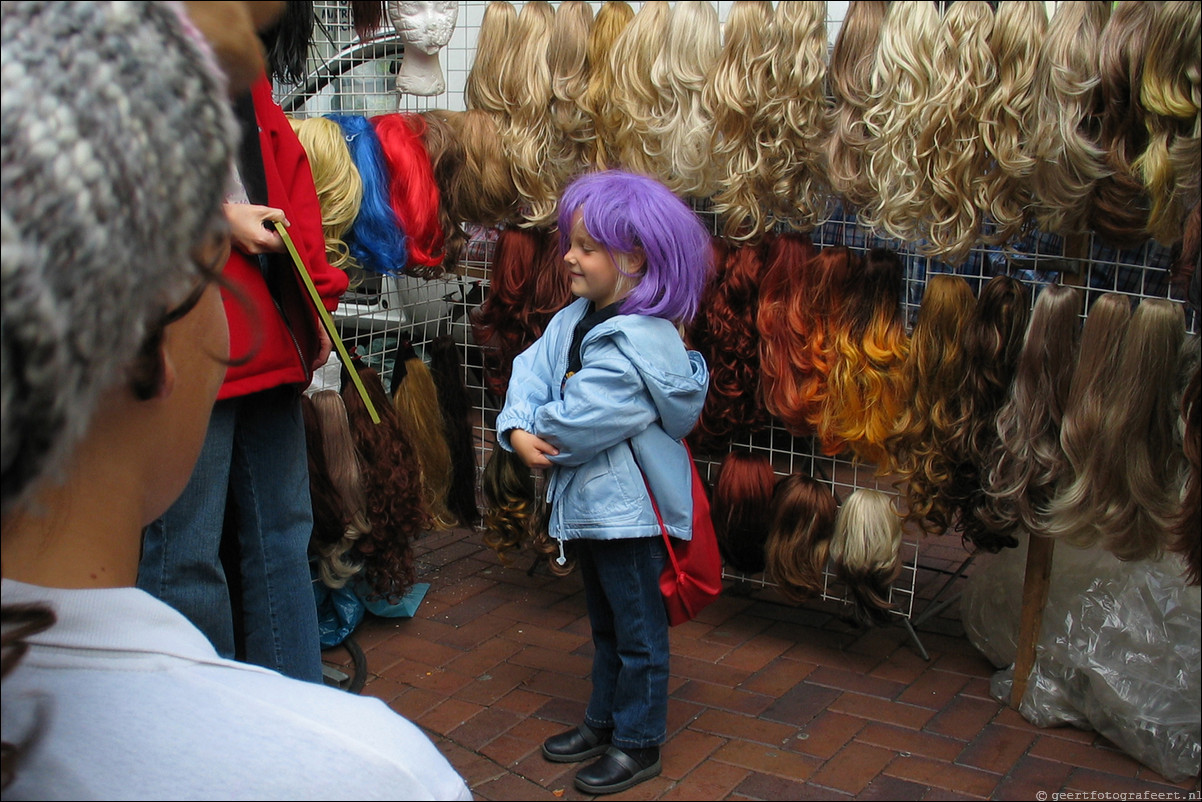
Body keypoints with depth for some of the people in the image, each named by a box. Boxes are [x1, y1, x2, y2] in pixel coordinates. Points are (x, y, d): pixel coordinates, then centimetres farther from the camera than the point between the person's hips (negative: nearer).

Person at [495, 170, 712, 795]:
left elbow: (576, 423, -27)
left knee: (637, 632, 8)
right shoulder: (572, 320, 4)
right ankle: (603, 720, 39)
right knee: (605, 625, 24)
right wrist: (518, 429, -18)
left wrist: (539, 427, -8)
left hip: (627, 510, -9)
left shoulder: (639, 343, -25)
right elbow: (530, 372, -1)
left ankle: (638, 744, 22)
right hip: (584, 504, 9)